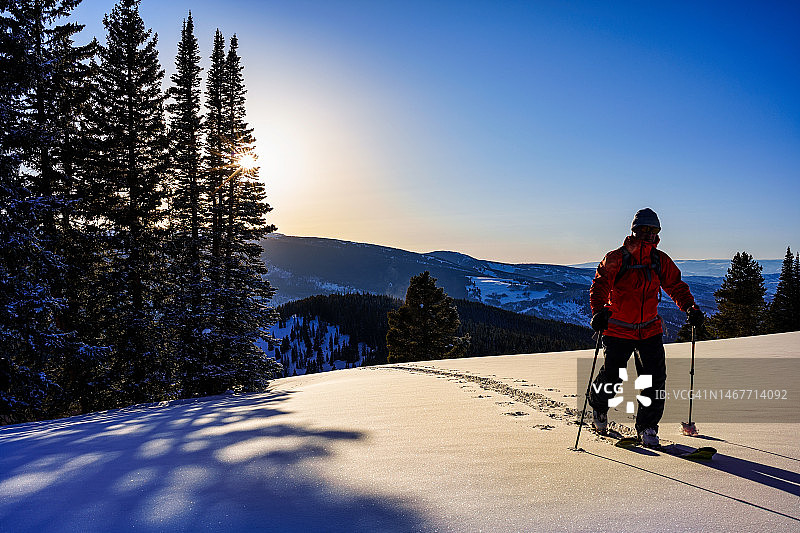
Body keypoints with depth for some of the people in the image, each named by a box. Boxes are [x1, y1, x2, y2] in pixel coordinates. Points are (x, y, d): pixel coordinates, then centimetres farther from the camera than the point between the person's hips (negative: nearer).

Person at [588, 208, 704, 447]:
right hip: (618, 330, -3)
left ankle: (647, 427, 12)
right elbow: (600, 286, -13)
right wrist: (598, 312, -29)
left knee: (656, 378, -5)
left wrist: (690, 307, -6)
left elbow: (676, 286, 11)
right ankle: (598, 407, 35)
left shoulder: (660, 260, 4)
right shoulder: (616, 258, -9)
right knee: (612, 376, 3)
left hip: (650, 329, 4)